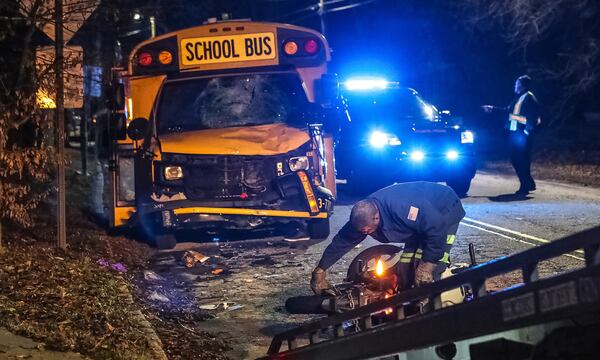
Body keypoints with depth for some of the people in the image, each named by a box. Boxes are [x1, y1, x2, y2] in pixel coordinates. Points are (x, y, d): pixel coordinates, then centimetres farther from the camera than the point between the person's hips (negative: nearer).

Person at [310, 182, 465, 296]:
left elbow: (438, 229, -35)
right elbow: (342, 241, -4)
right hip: (421, 218, 8)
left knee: (430, 274, -21)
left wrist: (427, 264, -28)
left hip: (444, 214, -8)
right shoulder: (363, 215, -15)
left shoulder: (402, 208, -41)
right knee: (404, 269, -1)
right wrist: (320, 271, -3)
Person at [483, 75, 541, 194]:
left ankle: (525, 186, 4)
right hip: (513, 133, 8)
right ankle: (529, 184, 22)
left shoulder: (530, 98, -9)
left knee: (522, 160, -5)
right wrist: (493, 108, 28)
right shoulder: (518, 98, 15)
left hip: (522, 135, -8)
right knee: (515, 159, 10)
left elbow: (533, 117, -15)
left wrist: (527, 131, -19)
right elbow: (507, 110, 25)